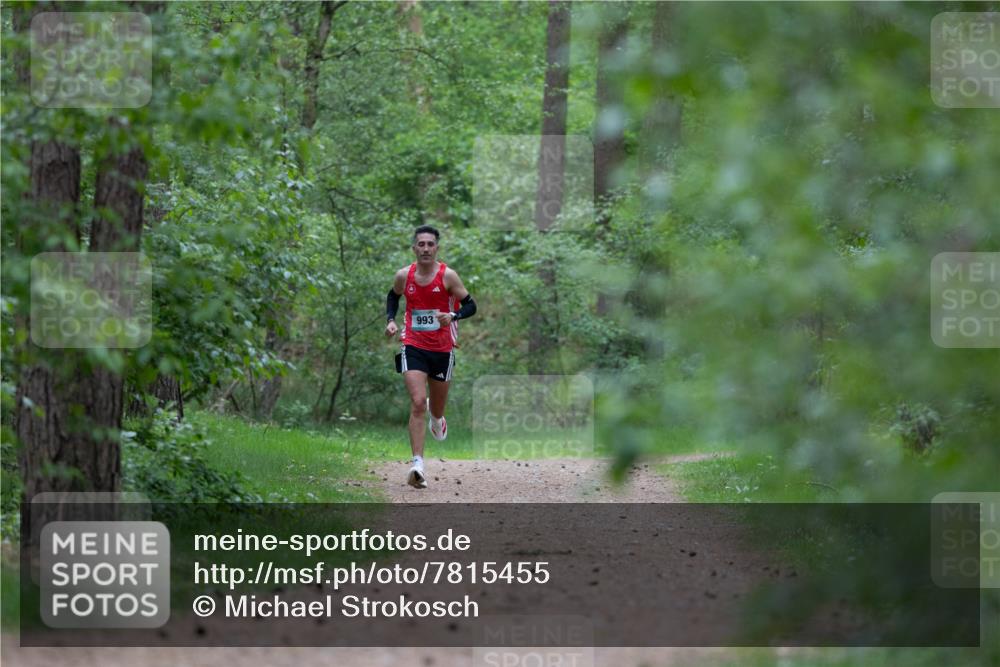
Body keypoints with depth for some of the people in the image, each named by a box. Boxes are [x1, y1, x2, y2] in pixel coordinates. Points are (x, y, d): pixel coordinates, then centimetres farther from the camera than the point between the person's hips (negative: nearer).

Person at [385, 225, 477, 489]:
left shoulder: (448, 276, -10)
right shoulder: (404, 275, -2)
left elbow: (470, 306, -6)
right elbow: (393, 296, 19)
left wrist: (452, 316, -26)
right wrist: (390, 320, 3)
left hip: (442, 349, 0)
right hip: (412, 346, 0)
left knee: (437, 408, 16)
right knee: (417, 403, -18)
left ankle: (436, 416, 57)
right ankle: (417, 465, -22)